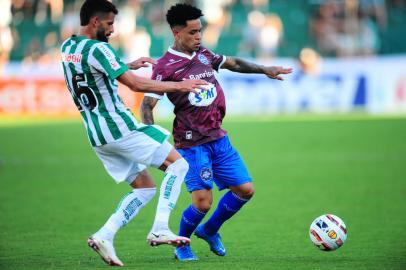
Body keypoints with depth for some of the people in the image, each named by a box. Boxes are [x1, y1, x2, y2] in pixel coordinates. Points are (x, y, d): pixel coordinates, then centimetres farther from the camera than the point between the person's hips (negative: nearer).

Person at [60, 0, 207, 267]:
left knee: (145, 187, 14)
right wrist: (178, 85, -13)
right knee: (178, 164, -2)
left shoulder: (67, 47, 12)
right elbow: (136, 84, -21)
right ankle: (160, 229, -14)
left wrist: (129, 65, 27)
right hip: (119, 127, -9)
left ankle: (104, 236, 0)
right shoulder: (97, 49, -16)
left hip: (97, 135, 9)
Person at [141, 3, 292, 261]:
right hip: (192, 143, -7)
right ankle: (182, 245, 13)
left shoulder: (203, 54, 10)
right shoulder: (165, 67, -11)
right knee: (203, 202, -15)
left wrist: (265, 69, 22)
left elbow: (232, 63, 27)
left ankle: (209, 230, 29)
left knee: (245, 190, 5)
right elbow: (147, 106, -13)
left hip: (218, 138, 7)